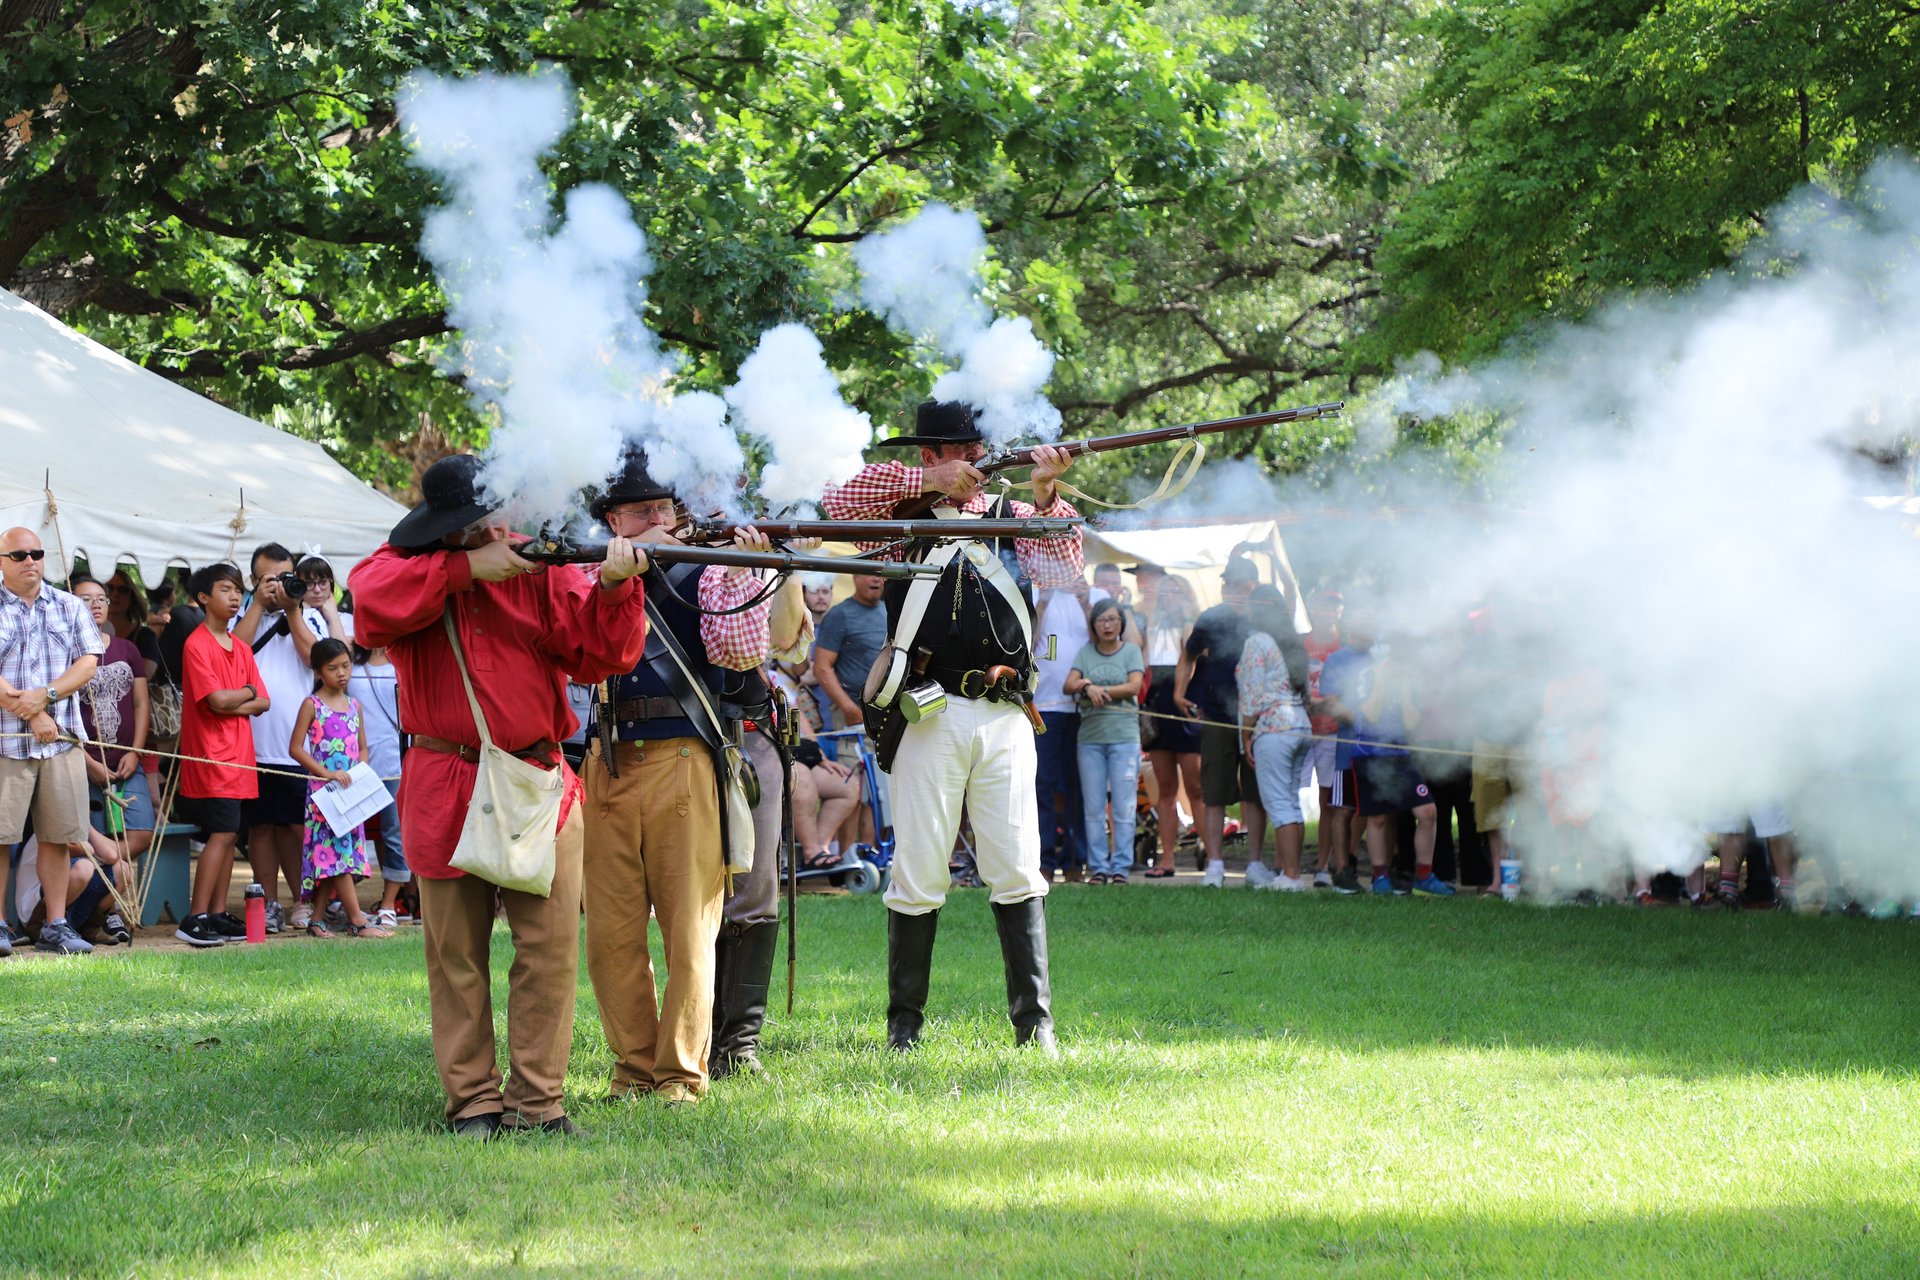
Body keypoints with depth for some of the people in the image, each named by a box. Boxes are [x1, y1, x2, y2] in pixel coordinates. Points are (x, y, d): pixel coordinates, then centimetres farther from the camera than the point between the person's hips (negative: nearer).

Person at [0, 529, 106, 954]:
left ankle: (56, 925, 9)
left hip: (60, 740, 3)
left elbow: (88, 663, 5)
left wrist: (46, 695, -10)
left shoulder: (70, 608, 14)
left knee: (58, 835, 3)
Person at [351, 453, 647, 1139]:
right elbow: (372, 602, -21)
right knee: (457, 954, 4)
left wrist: (613, 588, -20)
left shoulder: (540, 564, 4)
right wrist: (467, 568, -19)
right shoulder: (401, 566, 2)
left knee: (550, 947, -2)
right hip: (444, 791, -1)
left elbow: (598, 653, -2)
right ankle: (473, 1101, 11)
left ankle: (537, 1102, 5)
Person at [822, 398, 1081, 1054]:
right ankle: (904, 1022, 8)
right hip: (931, 713, -2)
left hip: (1005, 716, 2)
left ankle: (1034, 1022, 4)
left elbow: (1065, 570, 2)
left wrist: (1046, 495, -11)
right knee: (918, 876, -1)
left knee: (1018, 872, 0)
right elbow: (836, 502, -6)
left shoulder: (1012, 516, 15)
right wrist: (929, 482, -7)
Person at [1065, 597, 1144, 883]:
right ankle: (1099, 867, 6)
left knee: (1123, 807, -4)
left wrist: (1099, 690, -9)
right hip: (1090, 736, 2)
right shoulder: (1086, 652, 12)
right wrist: (1087, 686, -18)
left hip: (1124, 734, -2)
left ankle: (1121, 867, 0)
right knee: (1094, 808, 2)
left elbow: (1135, 686, -6)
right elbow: (1069, 685, 2)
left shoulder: (1131, 651, 7)